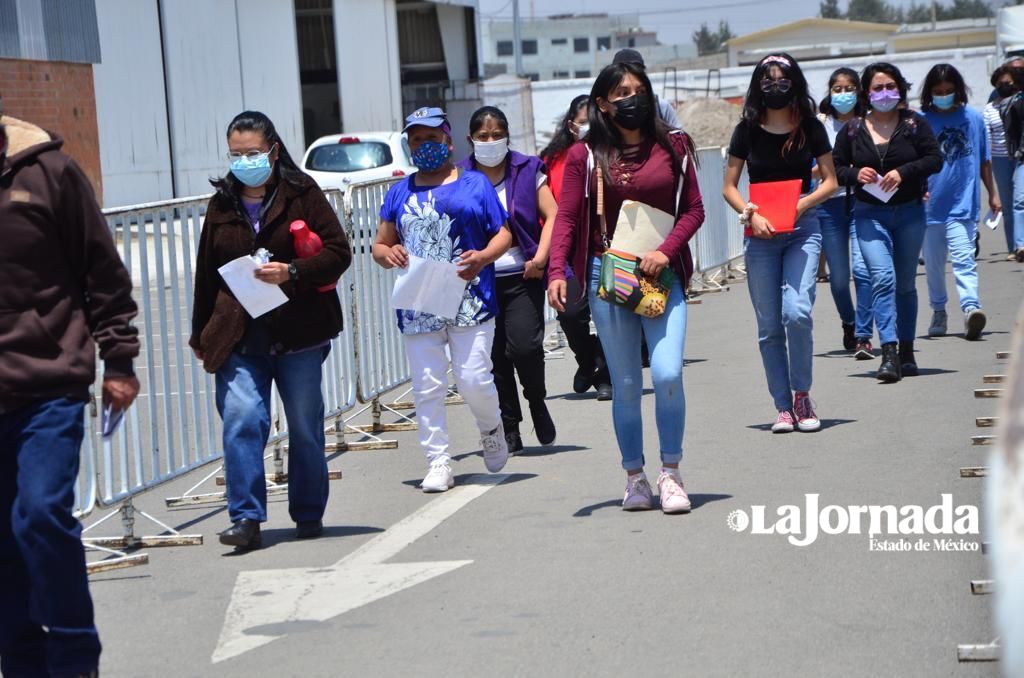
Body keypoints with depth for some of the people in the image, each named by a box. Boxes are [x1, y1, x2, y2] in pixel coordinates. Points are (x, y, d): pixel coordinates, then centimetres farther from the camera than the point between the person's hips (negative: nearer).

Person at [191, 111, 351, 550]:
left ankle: (308, 515, 21)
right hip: (238, 337, 2)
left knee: (305, 427, 7)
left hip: (298, 333, -2)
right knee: (241, 420, -13)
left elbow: (338, 251, -4)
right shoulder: (221, 204, 11)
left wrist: (291, 273, -19)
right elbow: (206, 273, 17)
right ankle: (246, 518, -12)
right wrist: (201, 335, 16)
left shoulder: (302, 193, 1)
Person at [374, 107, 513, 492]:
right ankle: (438, 464, 6)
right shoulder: (400, 193, 16)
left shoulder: (475, 184, 8)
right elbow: (380, 245, 17)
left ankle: (491, 428, 23)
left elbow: (503, 234, 7)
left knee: (474, 380, -8)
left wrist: (484, 256, -14)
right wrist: (388, 254, -8)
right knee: (427, 388, 0)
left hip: (470, 303, -3)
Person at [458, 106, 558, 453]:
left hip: (522, 276, -1)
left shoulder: (527, 171, 4)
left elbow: (552, 216, 2)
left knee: (524, 345, -15)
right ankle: (509, 429, 13)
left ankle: (537, 403, 14)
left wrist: (540, 257, -9)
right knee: (493, 356, 2)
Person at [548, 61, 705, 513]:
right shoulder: (585, 156, 2)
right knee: (625, 384, 4)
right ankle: (634, 477, 17)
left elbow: (693, 209, 6)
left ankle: (671, 474, 2)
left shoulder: (672, 146, 7)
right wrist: (556, 272, -16)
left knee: (667, 373, -13)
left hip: (662, 274, 0)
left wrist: (665, 251, -10)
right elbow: (566, 219, -2)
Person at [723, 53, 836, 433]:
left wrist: (802, 204, -10)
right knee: (769, 326, 1)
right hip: (760, 233, 1)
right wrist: (750, 215, -10)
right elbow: (729, 186, 7)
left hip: (803, 229, -1)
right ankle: (783, 406, 10)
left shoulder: (810, 128, 3)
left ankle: (802, 395, 0)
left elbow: (830, 181, 7)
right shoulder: (748, 130, 3)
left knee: (797, 312, -18)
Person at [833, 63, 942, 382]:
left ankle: (906, 351, 22)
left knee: (905, 284, 10)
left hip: (910, 213, 1)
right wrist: (856, 174, -14)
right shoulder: (853, 129, 3)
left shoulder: (914, 124, 1)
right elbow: (836, 168, 7)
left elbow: (935, 159, -4)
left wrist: (903, 172, -19)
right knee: (882, 278, -17)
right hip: (870, 215, -1)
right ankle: (888, 353, -24)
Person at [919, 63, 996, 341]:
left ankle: (971, 307, -27)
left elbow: (984, 160, 13)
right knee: (933, 263, 12)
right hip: (930, 204, 1)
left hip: (963, 204, -1)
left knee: (964, 259, -16)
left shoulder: (973, 118, 4)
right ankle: (938, 311, 28)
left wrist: (993, 193, 16)